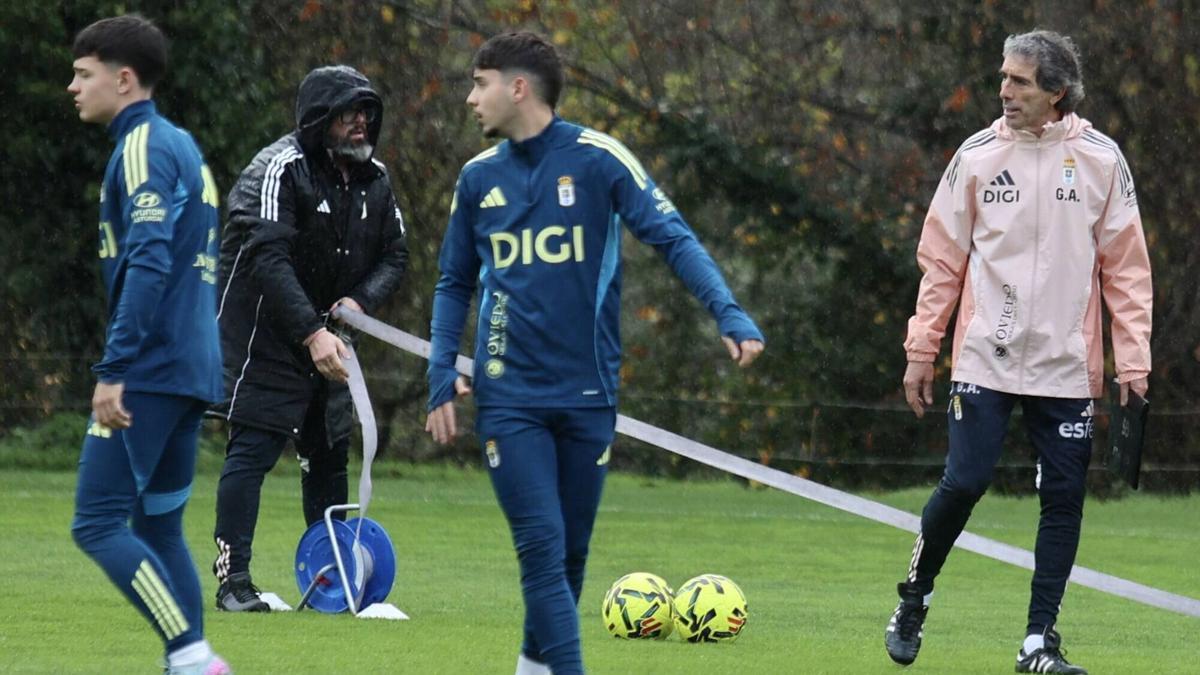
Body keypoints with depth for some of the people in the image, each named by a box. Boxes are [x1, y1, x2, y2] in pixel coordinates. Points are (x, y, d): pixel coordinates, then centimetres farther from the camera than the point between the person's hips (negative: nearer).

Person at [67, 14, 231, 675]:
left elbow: (147, 265, -22)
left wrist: (114, 369, -24)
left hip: (149, 372, -10)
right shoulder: (182, 146, 18)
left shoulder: (143, 148, -11)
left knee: (97, 523, -8)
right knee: (158, 528, 12)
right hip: (191, 370, 10)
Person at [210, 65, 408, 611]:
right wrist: (311, 333, -33)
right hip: (265, 334, -7)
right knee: (254, 447, -12)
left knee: (329, 452, 9)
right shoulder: (280, 169, -17)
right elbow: (267, 258, -26)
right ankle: (233, 581, -13)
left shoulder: (374, 178, 6)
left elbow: (394, 256, 10)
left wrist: (360, 300, -12)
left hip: (327, 333, 7)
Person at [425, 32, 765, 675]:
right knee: (543, 548, -12)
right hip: (510, 398, 1)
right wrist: (441, 374, 6)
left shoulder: (598, 159, -5)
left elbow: (673, 238, -10)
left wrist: (728, 314, -24)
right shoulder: (479, 177, 6)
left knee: (571, 552, 9)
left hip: (588, 396, -1)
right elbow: (455, 284, 16)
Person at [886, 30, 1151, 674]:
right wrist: (920, 350, 3)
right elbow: (942, 259, 6)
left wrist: (1132, 358, -3)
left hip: (1066, 364, 1)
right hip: (985, 357, -1)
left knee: (1063, 498, 0)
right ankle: (912, 603, 14)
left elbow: (1125, 266, 3)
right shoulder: (978, 156, 2)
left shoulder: (1100, 159, 1)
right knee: (963, 483, -8)